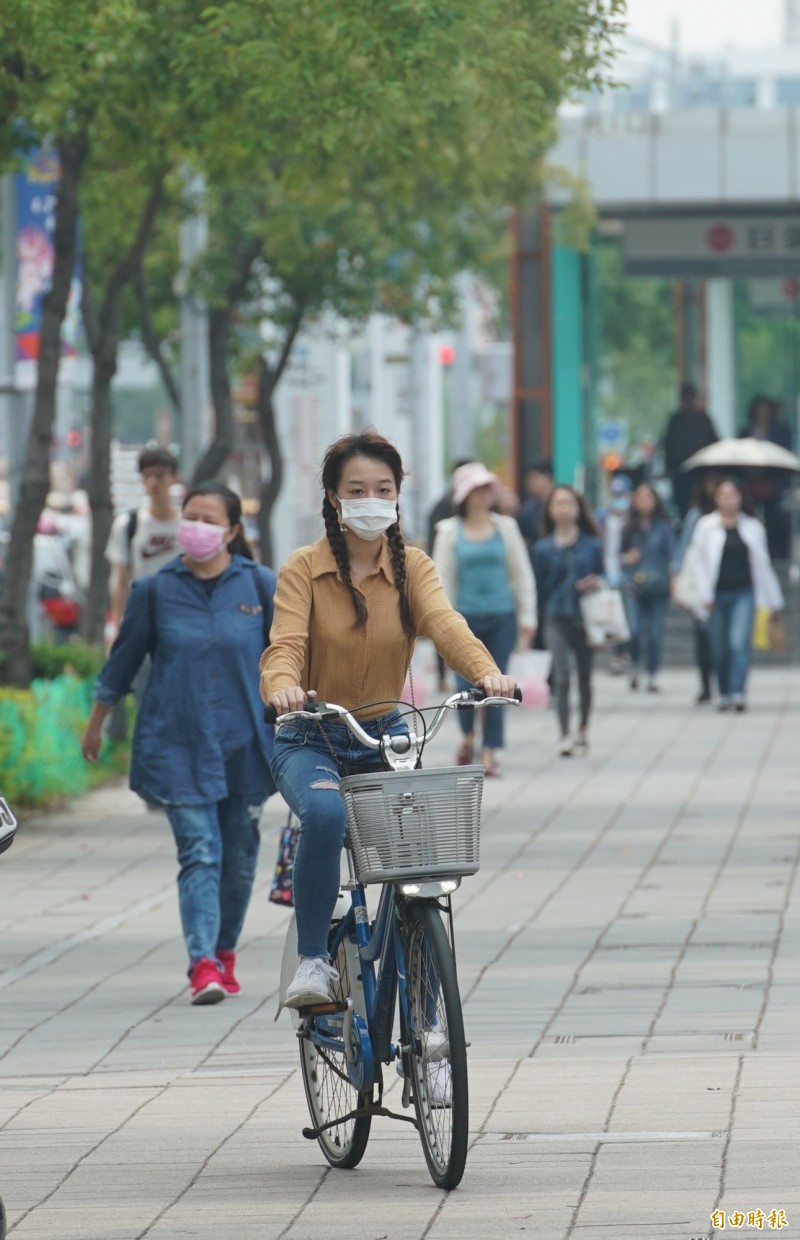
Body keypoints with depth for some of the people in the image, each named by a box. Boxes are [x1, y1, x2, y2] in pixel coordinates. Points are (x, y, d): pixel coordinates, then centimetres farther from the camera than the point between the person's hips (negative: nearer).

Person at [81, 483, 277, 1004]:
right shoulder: (157, 590, 1)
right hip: (177, 742, -1)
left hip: (244, 741, 1)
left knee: (239, 857, 9)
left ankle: (226, 951, 28)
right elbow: (124, 659, 12)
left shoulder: (261, 586, 1)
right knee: (199, 850, -12)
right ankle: (203, 966, -19)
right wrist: (97, 723, 21)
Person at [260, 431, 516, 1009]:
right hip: (312, 741, -3)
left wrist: (487, 672, -39)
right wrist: (283, 687, -46)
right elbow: (286, 642, -21)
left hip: (386, 737, 3)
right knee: (326, 815, -35)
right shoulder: (304, 569, -6)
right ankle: (313, 959, -20)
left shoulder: (412, 566, 1)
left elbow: (445, 622, -18)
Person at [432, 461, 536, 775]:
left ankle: (489, 753, 2)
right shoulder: (450, 532, 1)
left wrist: (527, 617, 5)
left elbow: (522, 574, 8)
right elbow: (443, 581, 2)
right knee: (466, 685, -3)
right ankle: (468, 738, 25)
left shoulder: (506, 528, 5)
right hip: (467, 618, -1)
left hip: (502, 619, 1)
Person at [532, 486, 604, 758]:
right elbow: (539, 586, 5)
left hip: (585, 619, 1)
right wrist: (538, 620, 2)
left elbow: (601, 577, 11)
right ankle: (565, 736, -13)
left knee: (584, 675, 11)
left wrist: (596, 584, -12)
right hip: (556, 620, -1)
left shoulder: (592, 545, 4)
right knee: (561, 677, -11)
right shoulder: (543, 548, 3)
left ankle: (582, 731, 27)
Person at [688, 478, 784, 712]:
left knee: (740, 642, -16)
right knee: (719, 649, 5)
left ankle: (738, 692, -22)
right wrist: (705, 595, -7)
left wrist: (774, 599, 15)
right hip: (718, 594, 0)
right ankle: (725, 693, 21)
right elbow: (698, 561, 1)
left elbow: (763, 564, 13)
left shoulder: (752, 527, 7)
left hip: (744, 593, 0)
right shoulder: (706, 526, 2)